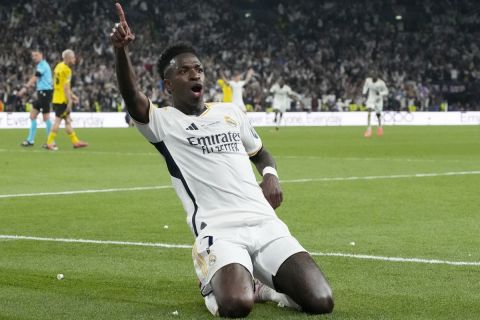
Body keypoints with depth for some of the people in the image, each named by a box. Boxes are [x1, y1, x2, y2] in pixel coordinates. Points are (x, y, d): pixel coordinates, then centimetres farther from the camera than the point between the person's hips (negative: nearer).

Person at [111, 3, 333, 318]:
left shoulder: (231, 112, 20)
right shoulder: (163, 122, 4)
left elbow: (260, 152, 34)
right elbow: (132, 97, -16)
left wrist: (271, 174, 9)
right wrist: (121, 50, -35)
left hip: (265, 224, 4)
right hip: (219, 231, -4)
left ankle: (261, 282, 18)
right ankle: (216, 285, 6)